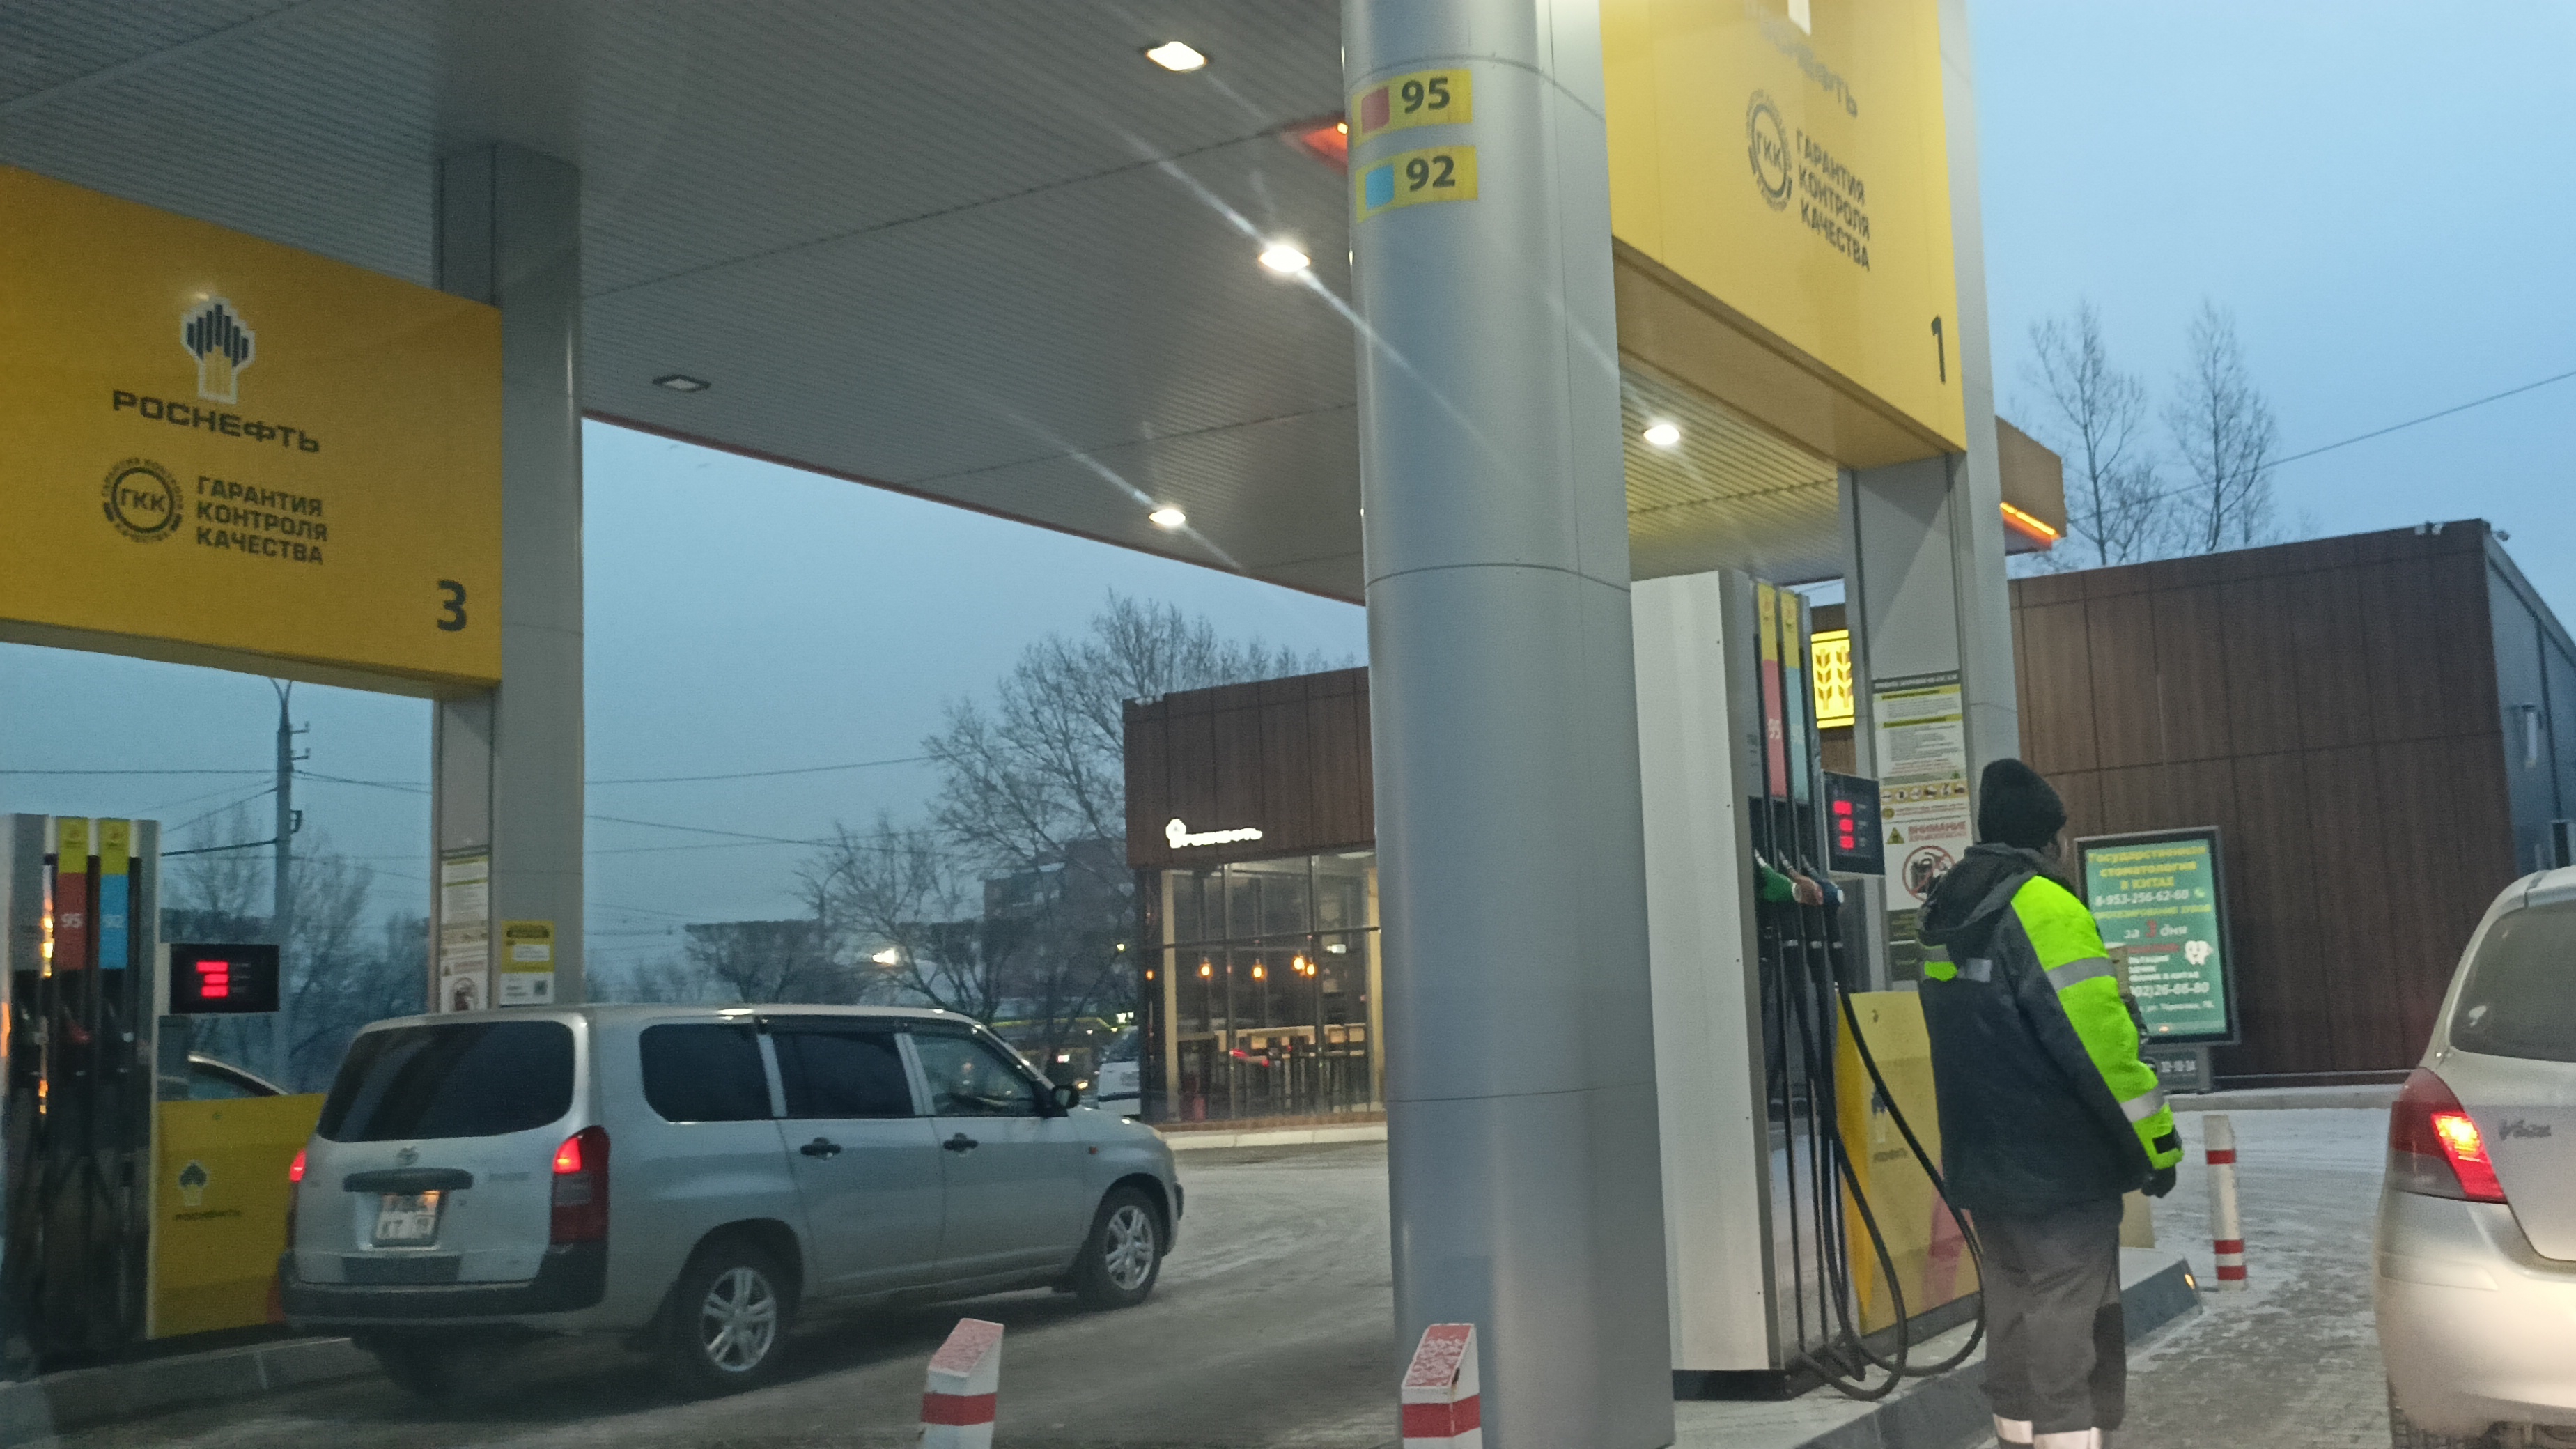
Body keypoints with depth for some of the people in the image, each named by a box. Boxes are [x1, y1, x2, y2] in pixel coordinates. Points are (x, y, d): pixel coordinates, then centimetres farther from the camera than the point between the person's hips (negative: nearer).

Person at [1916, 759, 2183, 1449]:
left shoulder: (1951, 918, 13)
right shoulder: (2044, 909, -15)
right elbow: (2098, 1039, -20)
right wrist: (2156, 1140, -13)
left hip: (1983, 1162, 8)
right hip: (2059, 1165, -8)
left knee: (2015, 1307, 14)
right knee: (2067, 1316, -5)